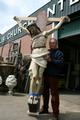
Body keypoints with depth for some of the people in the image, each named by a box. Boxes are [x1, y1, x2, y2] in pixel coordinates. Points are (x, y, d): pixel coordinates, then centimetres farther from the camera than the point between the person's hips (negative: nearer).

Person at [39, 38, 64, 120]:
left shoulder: (59, 53, 1)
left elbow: (61, 63, -13)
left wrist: (51, 60, -22)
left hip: (53, 76, -6)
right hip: (45, 75, 6)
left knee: (54, 94, -6)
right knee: (45, 93, 14)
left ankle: (55, 113, 0)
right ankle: (44, 109, 29)